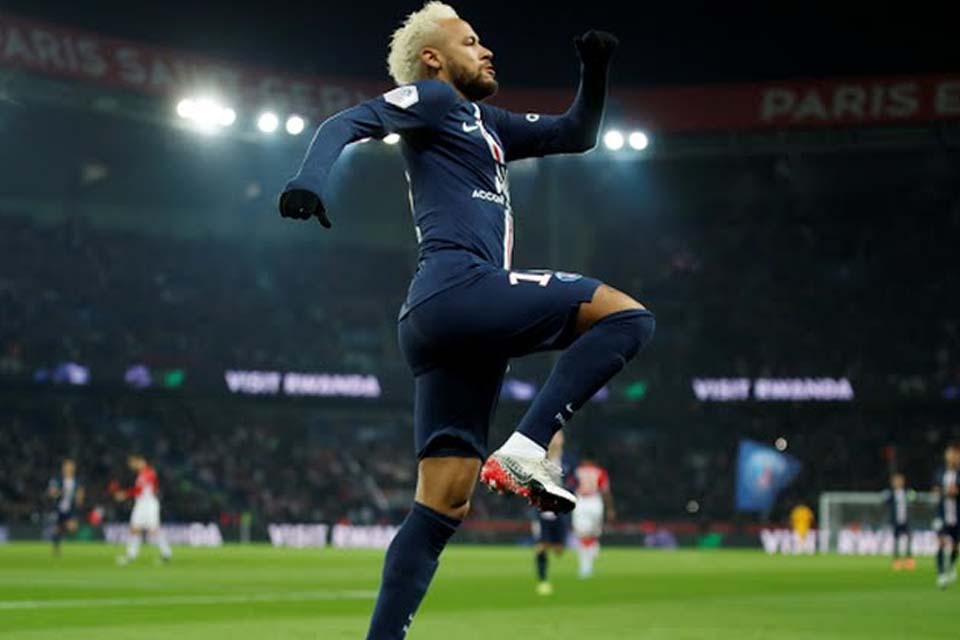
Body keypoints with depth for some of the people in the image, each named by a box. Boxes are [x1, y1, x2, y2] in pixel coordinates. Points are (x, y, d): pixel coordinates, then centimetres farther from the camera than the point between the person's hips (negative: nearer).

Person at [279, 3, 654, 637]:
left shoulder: (486, 123, 32)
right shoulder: (432, 98, 8)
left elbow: (575, 135, 40)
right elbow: (350, 122, -8)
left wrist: (596, 70, 23)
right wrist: (311, 181, -28)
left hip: (440, 326, 9)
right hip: (459, 283, -9)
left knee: (444, 504, 2)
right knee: (626, 317, -11)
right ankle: (526, 449, -20)